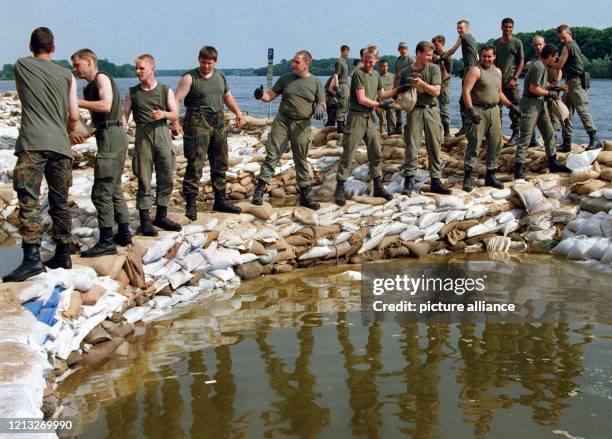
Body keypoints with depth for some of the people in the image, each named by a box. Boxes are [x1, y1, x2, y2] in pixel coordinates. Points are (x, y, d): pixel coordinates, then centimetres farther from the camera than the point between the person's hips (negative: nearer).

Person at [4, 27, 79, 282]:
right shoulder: (67, 76, 12)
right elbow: (74, 116, 9)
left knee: (29, 201, -10)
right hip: (60, 146, 3)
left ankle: (32, 258, -21)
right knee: (60, 202, 12)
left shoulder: (20, 66, 10)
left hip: (32, 144, -3)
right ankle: (63, 255, 19)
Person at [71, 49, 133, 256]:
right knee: (114, 189, 17)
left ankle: (106, 242, -10)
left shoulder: (102, 78, -6)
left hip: (112, 136, -10)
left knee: (101, 191, -11)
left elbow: (106, 106, -22)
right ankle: (124, 233, 25)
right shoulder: (90, 86, 21)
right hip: (109, 136, 10)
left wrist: (78, 102, -17)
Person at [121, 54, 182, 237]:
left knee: (166, 177, 2)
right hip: (143, 134, -1)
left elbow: (175, 115, 7)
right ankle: (144, 219, 1)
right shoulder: (132, 92, 11)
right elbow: (125, 114, 8)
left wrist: (164, 114, -14)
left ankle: (161, 216, 13)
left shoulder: (165, 91, 9)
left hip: (162, 133, 1)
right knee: (144, 178, -3)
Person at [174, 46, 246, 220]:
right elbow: (176, 101, -13)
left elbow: (227, 96, 27)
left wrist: (238, 112, 13)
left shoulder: (220, 76, 13)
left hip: (218, 123, 7)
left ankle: (220, 201, 23)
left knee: (220, 164, 12)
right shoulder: (190, 78, -7)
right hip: (197, 123, -7)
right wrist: (174, 122, -26)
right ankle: (191, 204, -6)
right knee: (195, 165, -11)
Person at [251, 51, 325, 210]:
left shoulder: (315, 82, 3)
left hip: (301, 125, 0)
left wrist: (320, 108, -17)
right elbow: (270, 95, 6)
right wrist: (262, 95, -15)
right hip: (282, 121, 0)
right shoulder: (285, 79, 6)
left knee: (302, 161, 6)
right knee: (272, 155, -6)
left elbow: (322, 104, 6)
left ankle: (305, 195, 13)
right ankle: (260, 189, -4)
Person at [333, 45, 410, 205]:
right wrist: (381, 105, -12)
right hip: (356, 117, -7)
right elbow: (362, 99, -14)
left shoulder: (376, 75, 12)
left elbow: (382, 94, 25)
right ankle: (339, 189, -4)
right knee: (348, 154, -7)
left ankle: (378, 186, 17)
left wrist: (398, 90, 17)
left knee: (376, 153, 8)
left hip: (370, 117, 7)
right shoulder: (359, 74, -10)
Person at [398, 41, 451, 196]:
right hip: (414, 110, -1)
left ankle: (435, 180, 9)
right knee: (412, 146, -5)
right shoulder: (406, 72, 5)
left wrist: (421, 83, -17)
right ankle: (409, 180, -2)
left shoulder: (434, 68, 4)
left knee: (434, 147, 3)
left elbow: (436, 91, -5)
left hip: (431, 110, 1)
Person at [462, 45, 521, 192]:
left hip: (494, 110, 7)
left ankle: (490, 176, 17)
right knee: (474, 143, -10)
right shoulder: (475, 70, -6)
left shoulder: (498, 71, 16)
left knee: (495, 144, 7)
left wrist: (511, 105, 17)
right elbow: (466, 91, -15)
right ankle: (468, 177, -7)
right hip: (478, 110, -7)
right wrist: (470, 110, -23)